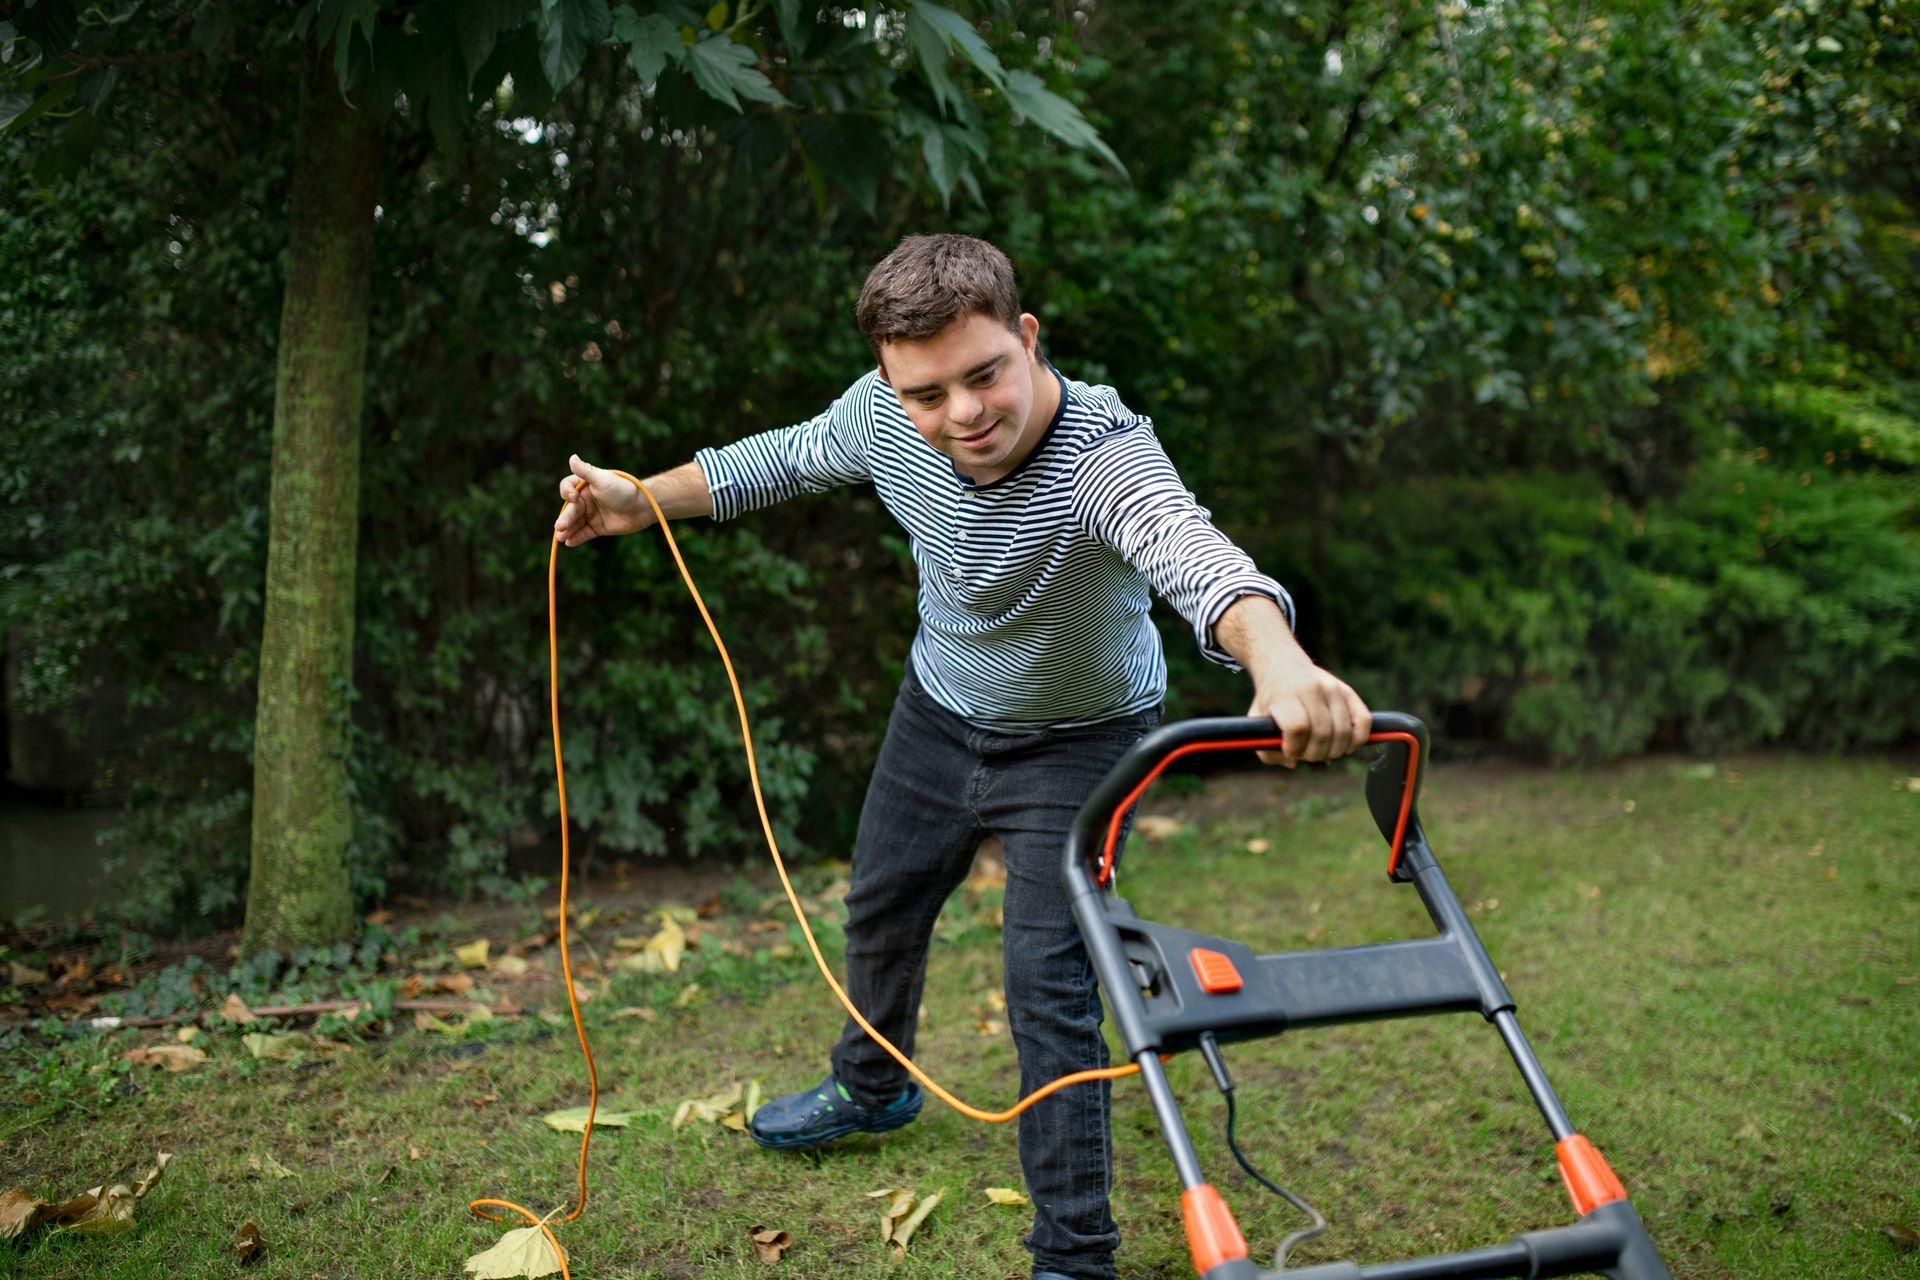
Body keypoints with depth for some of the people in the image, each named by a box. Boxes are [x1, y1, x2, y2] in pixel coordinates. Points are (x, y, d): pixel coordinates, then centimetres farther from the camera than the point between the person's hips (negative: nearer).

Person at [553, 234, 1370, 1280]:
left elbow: (1191, 550, -61)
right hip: (938, 710, 6)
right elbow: (786, 459, 1)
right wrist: (644, 499, -6)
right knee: (880, 909, 23)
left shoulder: (1104, 454, -39)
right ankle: (872, 1088, 53)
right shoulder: (883, 415, -22)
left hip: (1076, 741, -5)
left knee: (1049, 988, -9)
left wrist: (1279, 661, -81)